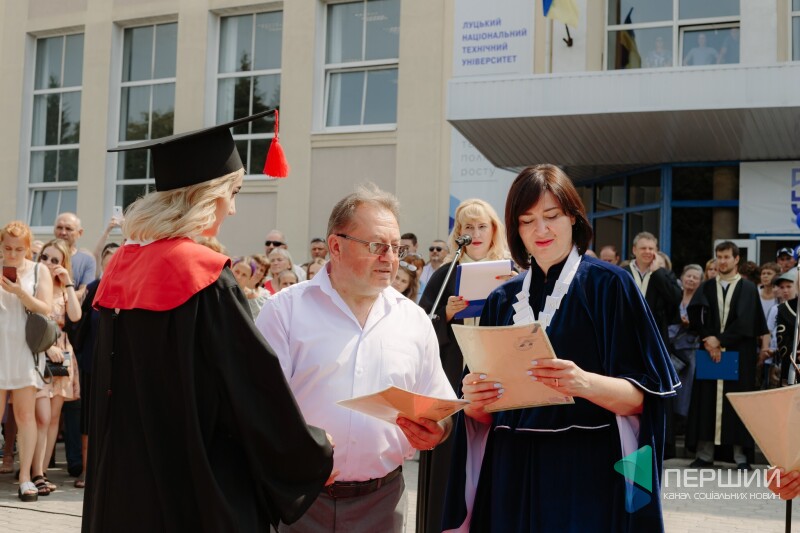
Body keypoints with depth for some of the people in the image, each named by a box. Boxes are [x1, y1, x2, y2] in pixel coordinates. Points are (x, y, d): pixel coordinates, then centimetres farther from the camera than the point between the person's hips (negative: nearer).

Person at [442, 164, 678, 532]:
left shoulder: (608, 285, -5)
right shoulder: (503, 299, 8)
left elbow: (641, 397, -9)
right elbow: (485, 414, 9)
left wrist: (585, 383, -28)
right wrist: (474, 399, -13)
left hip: (587, 474, -4)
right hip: (513, 474, 4)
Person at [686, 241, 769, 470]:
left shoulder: (748, 288, 3)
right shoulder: (706, 287, 11)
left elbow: (745, 321, -8)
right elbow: (694, 314, -1)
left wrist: (719, 340, -14)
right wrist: (707, 338, -15)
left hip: (739, 353, -2)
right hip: (711, 351, 2)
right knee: (707, 400, 0)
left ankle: (741, 455, 4)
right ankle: (705, 453, 3)